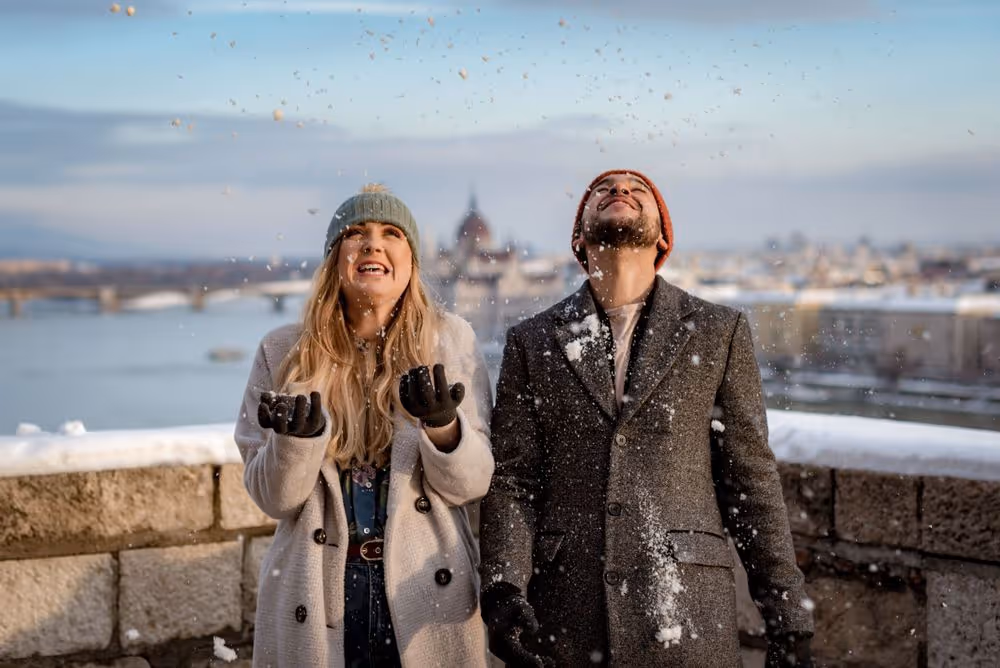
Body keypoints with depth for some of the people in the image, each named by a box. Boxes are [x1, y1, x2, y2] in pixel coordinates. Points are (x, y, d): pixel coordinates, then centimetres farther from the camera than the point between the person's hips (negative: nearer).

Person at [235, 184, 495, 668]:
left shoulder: (449, 340, -1)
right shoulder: (284, 352, 0)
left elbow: (472, 483, -3)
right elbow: (273, 497, -1)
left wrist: (443, 426, -22)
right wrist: (298, 437, -20)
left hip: (426, 594, 0)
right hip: (315, 598, 0)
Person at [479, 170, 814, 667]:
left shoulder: (719, 333, 8)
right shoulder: (532, 342, 10)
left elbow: (752, 480, 6)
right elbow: (510, 481, 5)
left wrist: (788, 618, 3)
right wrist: (502, 591, -10)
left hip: (688, 625, 0)